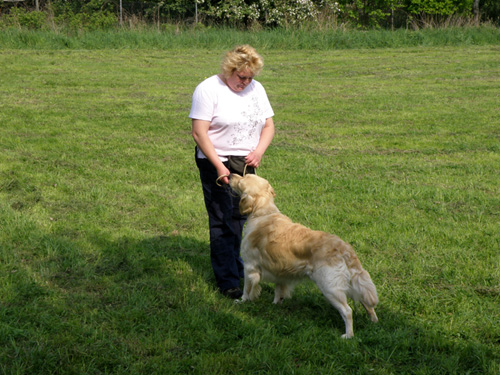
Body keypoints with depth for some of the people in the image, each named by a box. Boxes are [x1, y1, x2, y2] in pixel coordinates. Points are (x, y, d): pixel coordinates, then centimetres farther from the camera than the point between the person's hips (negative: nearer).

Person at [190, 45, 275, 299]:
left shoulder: (256, 89, 9)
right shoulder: (208, 89, -10)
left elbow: (268, 126, 12)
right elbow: (199, 133, -15)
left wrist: (259, 151, -7)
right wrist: (219, 166, -21)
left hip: (246, 164, 6)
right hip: (217, 163, -5)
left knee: (239, 218, 10)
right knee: (222, 222, -5)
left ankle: (235, 266, 27)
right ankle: (227, 281, -1)